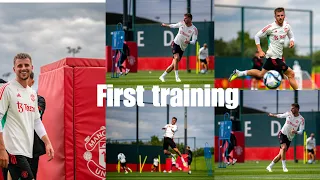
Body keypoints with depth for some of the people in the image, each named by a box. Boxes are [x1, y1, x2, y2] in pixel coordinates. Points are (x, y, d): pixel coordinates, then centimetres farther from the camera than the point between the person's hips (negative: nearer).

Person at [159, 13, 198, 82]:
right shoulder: (181, 23, -1)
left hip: (182, 48, 1)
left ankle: (162, 76, 16)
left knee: (174, 65, 1)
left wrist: (189, 42, -33)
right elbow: (174, 25, 20)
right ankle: (177, 77, -27)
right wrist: (166, 25, 32)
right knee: (176, 58, -27)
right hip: (176, 43, -1)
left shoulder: (194, 29, -7)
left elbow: (194, 41, -13)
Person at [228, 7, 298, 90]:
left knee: (261, 74, 18)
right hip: (274, 56, -8)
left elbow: (291, 36, 19)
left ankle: (238, 73, 27)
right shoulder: (270, 27, -14)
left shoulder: (287, 25, 4)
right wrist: (260, 51, -12)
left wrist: (292, 41, -6)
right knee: (291, 74, -9)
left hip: (279, 56, 8)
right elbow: (257, 36, -5)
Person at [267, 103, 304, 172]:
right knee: (284, 147, -27)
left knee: (281, 154, 1)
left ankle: (270, 166, 15)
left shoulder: (301, 119, -7)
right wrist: (273, 115, 33)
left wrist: (295, 132, -32)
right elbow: (281, 115, 20)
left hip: (289, 138, 1)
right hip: (282, 134, -1)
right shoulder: (288, 113, -2)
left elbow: (301, 131, -11)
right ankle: (284, 166, -25)